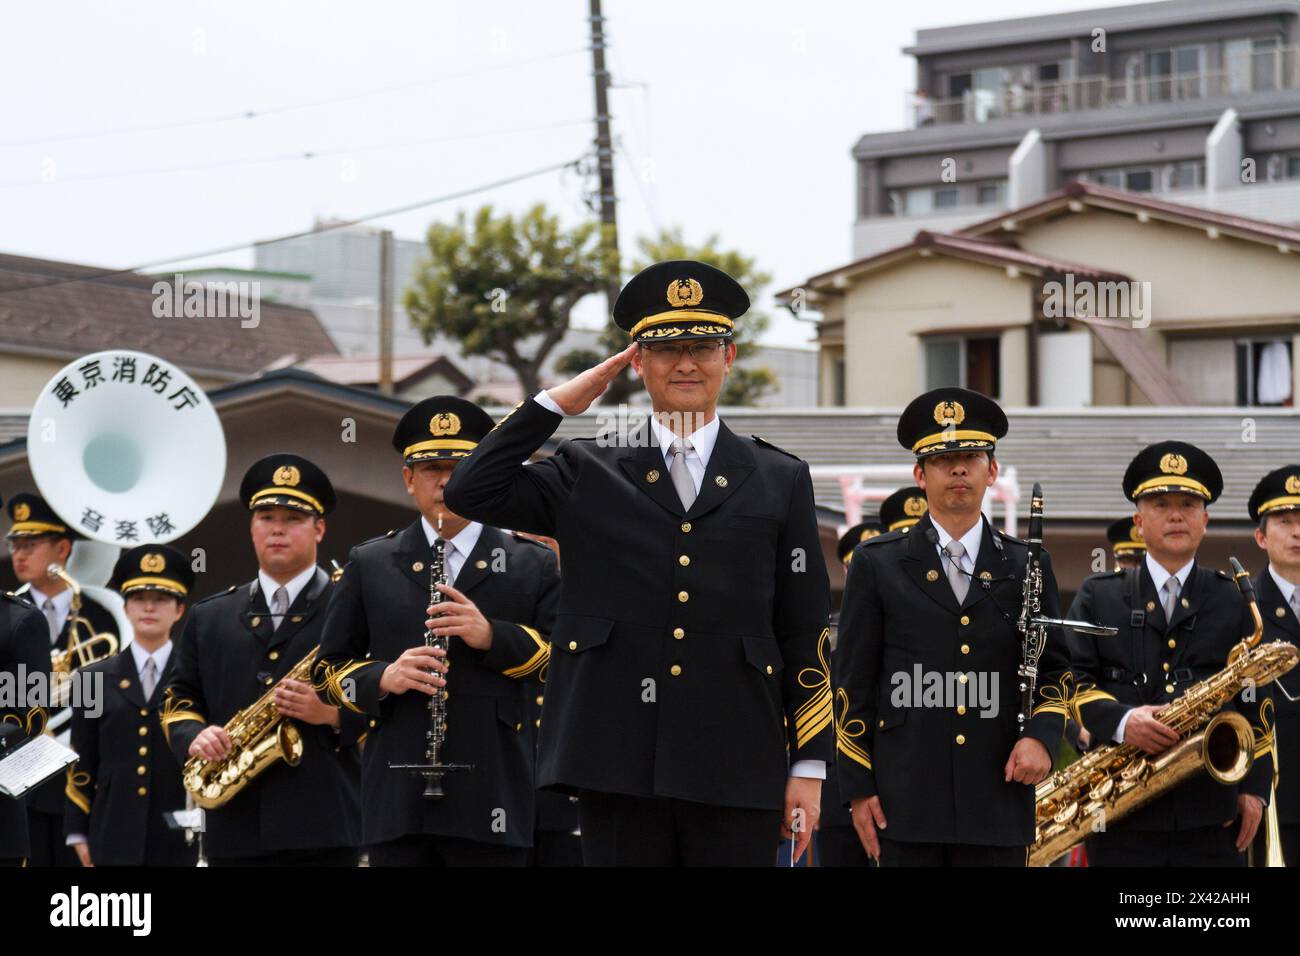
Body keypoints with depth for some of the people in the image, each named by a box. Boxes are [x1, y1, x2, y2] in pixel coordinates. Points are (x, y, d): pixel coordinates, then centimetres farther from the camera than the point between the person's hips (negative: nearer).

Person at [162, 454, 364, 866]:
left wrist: (334, 714, -15)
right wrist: (193, 738, -3)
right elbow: (178, 699, 19)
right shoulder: (208, 617, 19)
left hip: (322, 821, -4)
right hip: (234, 829, 4)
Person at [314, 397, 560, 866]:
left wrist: (492, 636, -14)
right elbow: (330, 668, 15)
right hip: (398, 803, 1)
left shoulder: (535, 565, 11)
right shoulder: (369, 565, 15)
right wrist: (382, 678, -8)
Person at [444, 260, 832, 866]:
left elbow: (806, 637, 8)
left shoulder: (781, 482, 10)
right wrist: (557, 403, 1)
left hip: (737, 771, 0)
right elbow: (470, 493, -2)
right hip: (619, 767, 0)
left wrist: (809, 767, 2)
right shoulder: (588, 474, 11)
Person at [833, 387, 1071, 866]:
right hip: (907, 801, -1)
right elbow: (852, 681, 6)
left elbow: (1054, 669, 15)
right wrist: (857, 786, -1)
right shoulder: (877, 563, 7)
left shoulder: (1027, 567, 12)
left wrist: (1041, 735, -6)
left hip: (999, 802, 1)